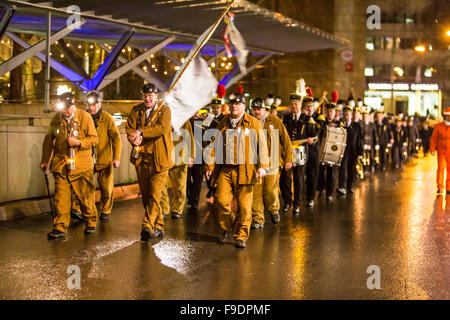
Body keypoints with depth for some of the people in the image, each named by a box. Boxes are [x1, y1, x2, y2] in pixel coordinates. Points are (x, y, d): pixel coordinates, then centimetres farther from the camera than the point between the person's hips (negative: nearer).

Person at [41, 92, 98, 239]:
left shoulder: (85, 117, -4)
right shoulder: (56, 118, 6)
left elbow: (94, 139, -2)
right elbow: (49, 140, 17)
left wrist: (79, 142, -19)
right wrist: (45, 160, 17)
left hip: (82, 165, -2)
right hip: (61, 164, 2)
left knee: (86, 196, 6)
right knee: (61, 197, -4)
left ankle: (91, 223, 24)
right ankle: (60, 228, 1)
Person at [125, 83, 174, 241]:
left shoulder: (164, 110, 1)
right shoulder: (136, 110, 13)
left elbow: (162, 128, -15)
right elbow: (129, 128, 4)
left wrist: (140, 132, -14)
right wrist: (134, 138, -18)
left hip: (159, 158, -5)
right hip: (141, 157, 5)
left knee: (155, 194, -13)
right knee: (145, 195, 8)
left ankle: (147, 226, -13)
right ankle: (158, 227, 19)